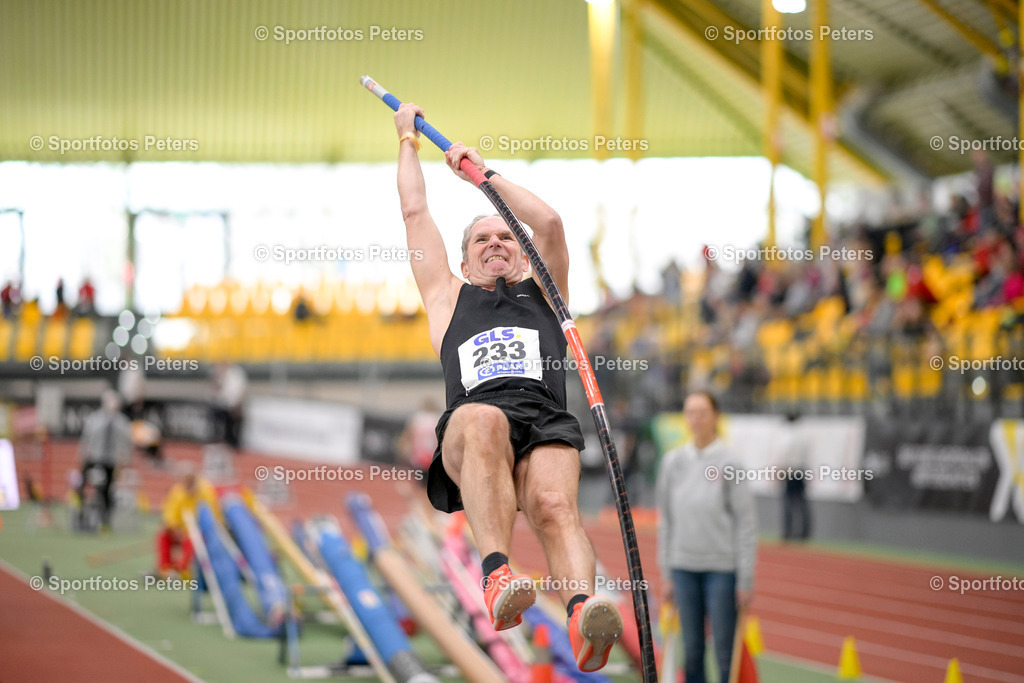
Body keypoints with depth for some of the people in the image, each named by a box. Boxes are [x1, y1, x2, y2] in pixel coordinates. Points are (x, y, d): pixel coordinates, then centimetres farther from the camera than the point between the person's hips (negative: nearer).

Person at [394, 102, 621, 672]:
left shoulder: (541, 292, 36)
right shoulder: (449, 297, 36)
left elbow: (550, 222, 24)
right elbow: (416, 212, 39)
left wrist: (483, 171, 32)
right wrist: (408, 139, 48)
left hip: (547, 423, 1)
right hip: (470, 430, -1)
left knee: (554, 505, -32)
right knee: (482, 418, -40)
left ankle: (583, 612, -62)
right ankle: (498, 575, -59)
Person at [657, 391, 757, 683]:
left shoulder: (728, 463, -7)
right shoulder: (673, 461, 6)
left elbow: (746, 523, -6)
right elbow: (666, 519, 12)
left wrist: (746, 580, -8)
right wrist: (666, 573, 10)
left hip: (722, 568, -4)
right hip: (684, 568, 4)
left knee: (725, 650, -2)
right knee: (692, 650, 8)